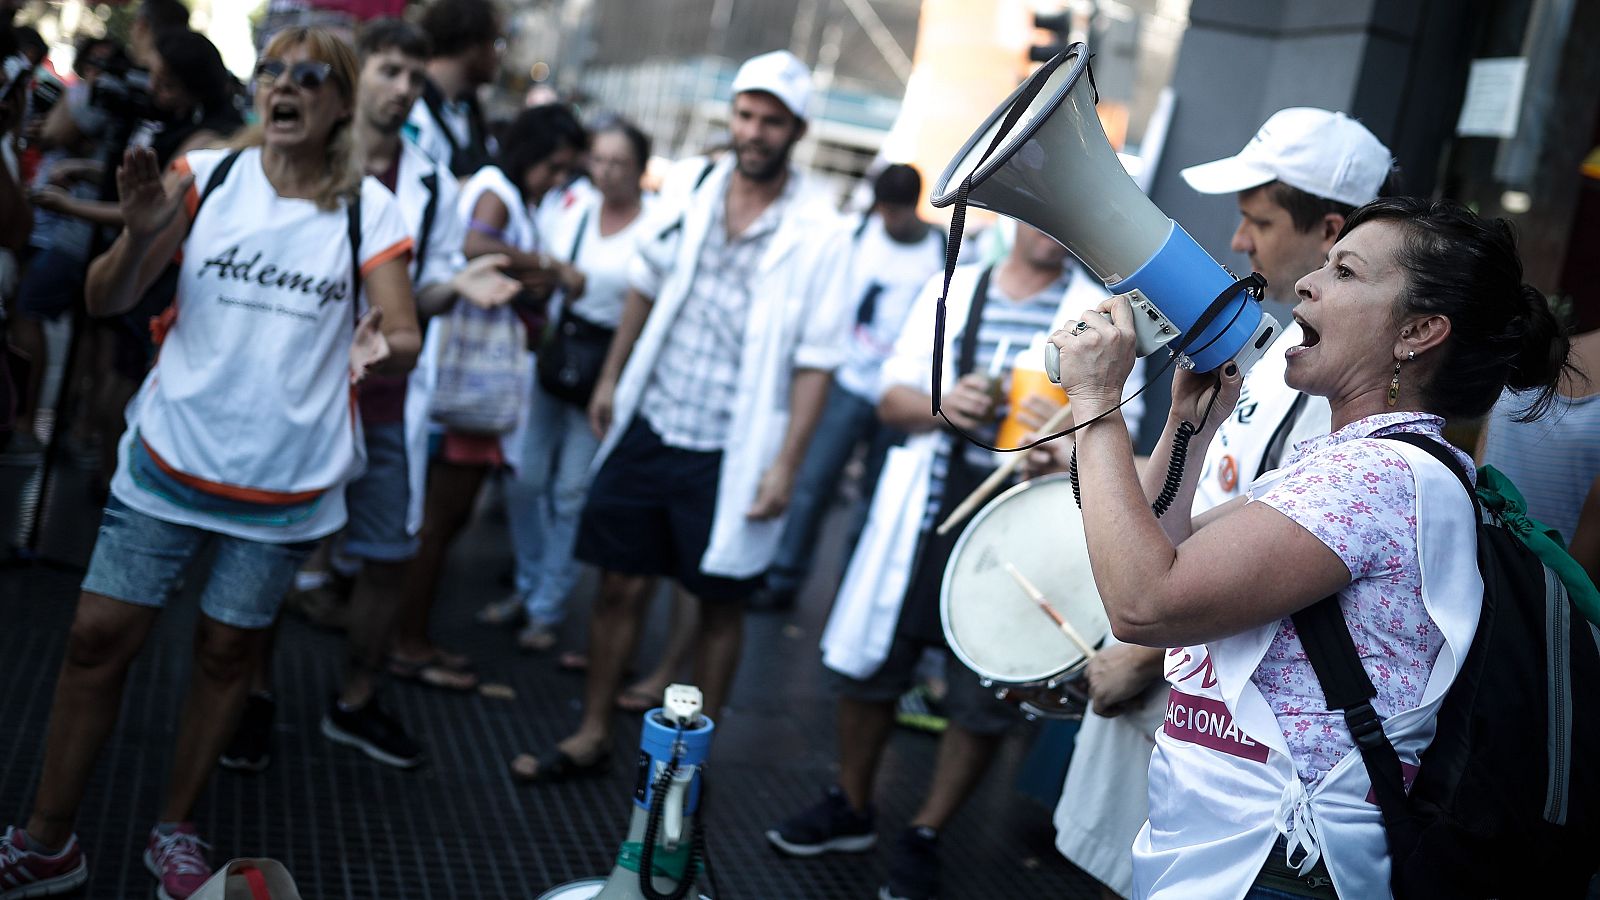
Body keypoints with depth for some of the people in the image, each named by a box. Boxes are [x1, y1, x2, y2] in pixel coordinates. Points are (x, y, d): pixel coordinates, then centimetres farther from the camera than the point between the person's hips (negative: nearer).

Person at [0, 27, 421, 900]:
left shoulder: (368, 210, -4)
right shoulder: (206, 176, -3)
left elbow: (404, 337, -11)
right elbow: (105, 299, -7)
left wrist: (383, 347, -35)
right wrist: (141, 234, -28)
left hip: (287, 482, 0)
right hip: (169, 459, 0)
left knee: (226, 650, 11)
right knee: (97, 637, 0)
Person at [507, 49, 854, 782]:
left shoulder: (818, 234, -10)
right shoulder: (691, 192, 2)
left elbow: (815, 360, -9)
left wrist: (785, 464, -13)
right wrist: (611, 376, 15)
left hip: (730, 454, -3)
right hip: (649, 426, 4)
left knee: (719, 606, 9)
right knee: (620, 585, 11)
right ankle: (592, 735, 27)